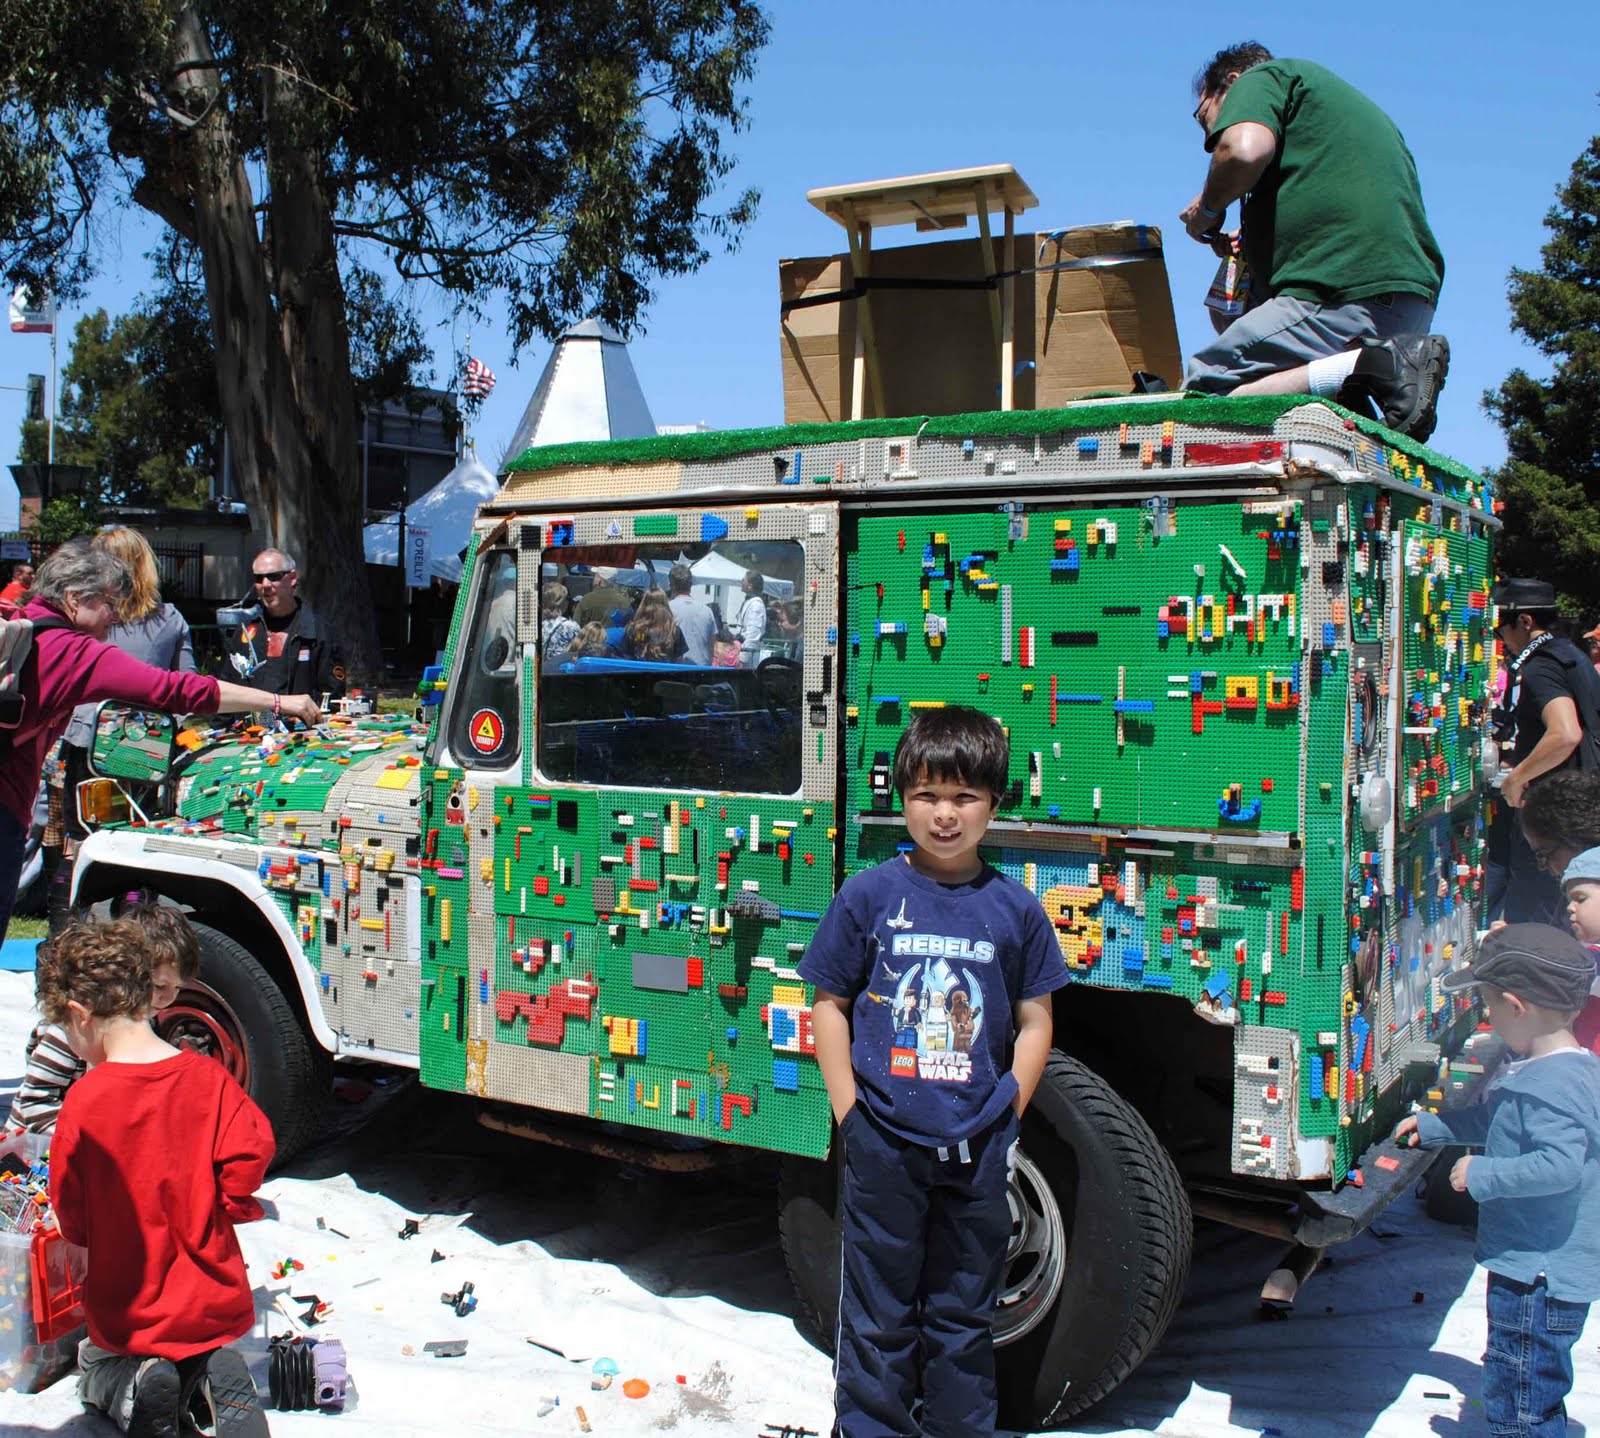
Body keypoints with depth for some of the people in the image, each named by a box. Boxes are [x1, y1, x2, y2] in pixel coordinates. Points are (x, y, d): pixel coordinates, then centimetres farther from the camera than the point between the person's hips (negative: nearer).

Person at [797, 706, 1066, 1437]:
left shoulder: (1014, 908, 0)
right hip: (883, 1141, -1)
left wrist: (1005, 1116, -3)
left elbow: (1034, 1021, 5)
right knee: (880, 1315, 11)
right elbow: (829, 1004, 0)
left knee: (963, 1316, 16)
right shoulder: (868, 896, -4)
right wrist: (849, 1109, -6)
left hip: (975, 1149, 2)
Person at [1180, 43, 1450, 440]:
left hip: (1340, 295, -9)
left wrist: (1207, 207, 6)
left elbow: (1246, 149, -14)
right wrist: (1252, 241, 34)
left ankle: (1369, 368, -24)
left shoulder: (1262, 77, 10)